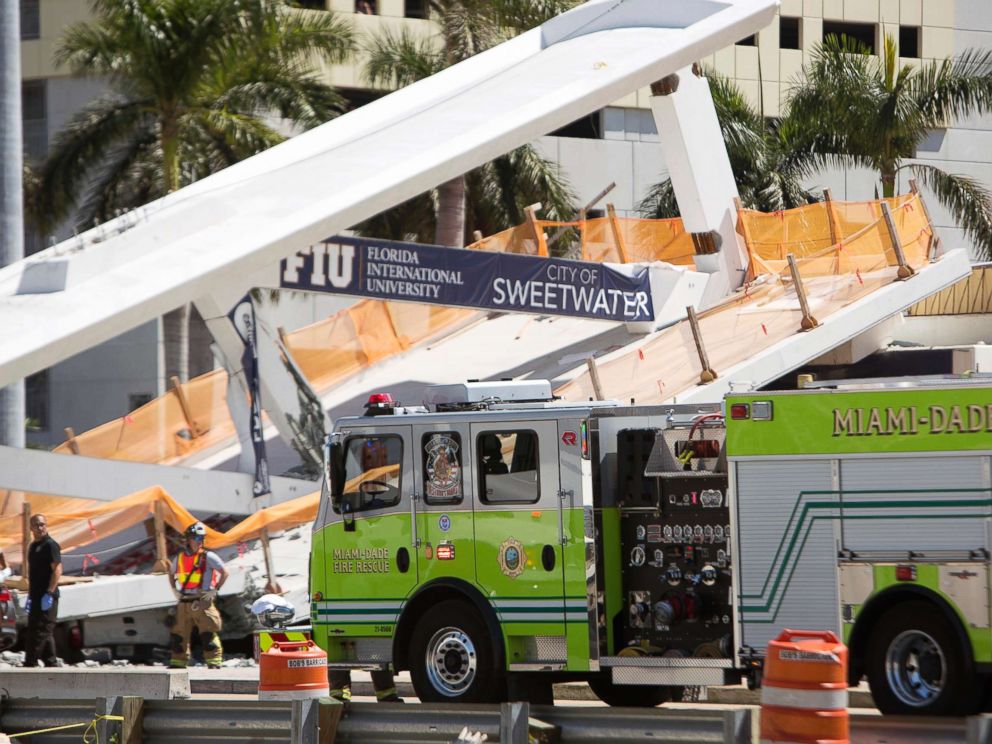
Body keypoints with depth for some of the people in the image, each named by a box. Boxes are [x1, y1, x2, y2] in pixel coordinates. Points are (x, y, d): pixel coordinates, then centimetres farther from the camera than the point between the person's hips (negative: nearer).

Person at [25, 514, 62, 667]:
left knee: (40, 632, -9)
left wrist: (49, 594, -22)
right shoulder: (33, 546, 17)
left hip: (47, 598, -9)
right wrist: (30, 596, 20)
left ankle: (30, 664, -10)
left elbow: (57, 570, -16)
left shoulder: (50, 545, -10)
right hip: (36, 597, 9)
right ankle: (51, 664, 15)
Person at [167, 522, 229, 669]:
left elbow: (224, 572, -5)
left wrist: (215, 590, -8)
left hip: (202, 602, -5)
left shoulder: (208, 556, -3)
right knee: (178, 637, 8)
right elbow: (171, 573, 29)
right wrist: (175, 590, 16)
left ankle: (214, 663, -9)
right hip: (183, 604, 5)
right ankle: (177, 663, 18)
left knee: (208, 635, -10)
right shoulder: (180, 557, 12)